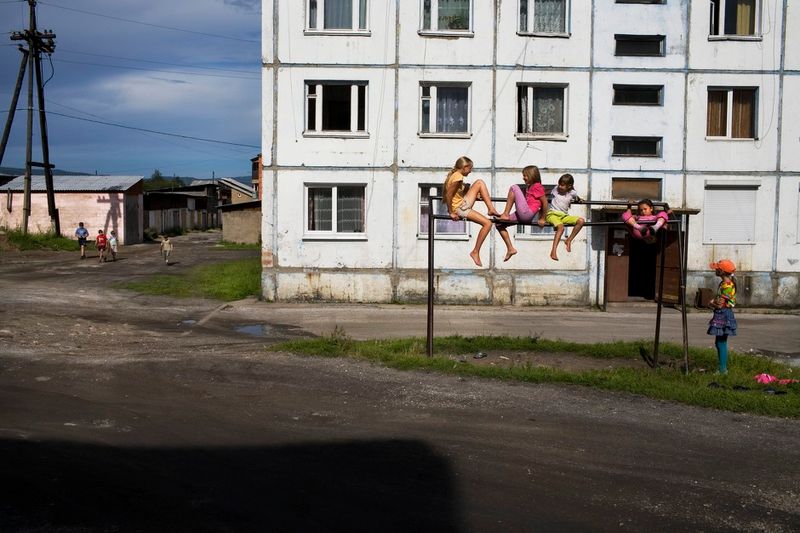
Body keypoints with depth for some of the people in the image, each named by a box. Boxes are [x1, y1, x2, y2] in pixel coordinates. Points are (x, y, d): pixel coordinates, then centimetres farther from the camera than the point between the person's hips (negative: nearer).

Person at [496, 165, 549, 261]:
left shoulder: (537, 187, -5)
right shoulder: (529, 187, 22)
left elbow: (545, 203, -9)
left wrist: (542, 219, -5)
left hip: (526, 214, -9)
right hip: (523, 216, 9)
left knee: (514, 187, -11)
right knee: (499, 225, 8)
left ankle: (505, 214, -12)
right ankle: (510, 249, 9)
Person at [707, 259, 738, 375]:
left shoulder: (727, 286, -20)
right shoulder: (724, 283, 11)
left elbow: (719, 304, -22)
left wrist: (712, 303, -3)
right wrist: (714, 302, 2)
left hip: (723, 316, -10)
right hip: (721, 316, 10)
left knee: (721, 342, -5)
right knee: (720, 342, 15)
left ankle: (723, 369, 0)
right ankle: (723, 367, 23)